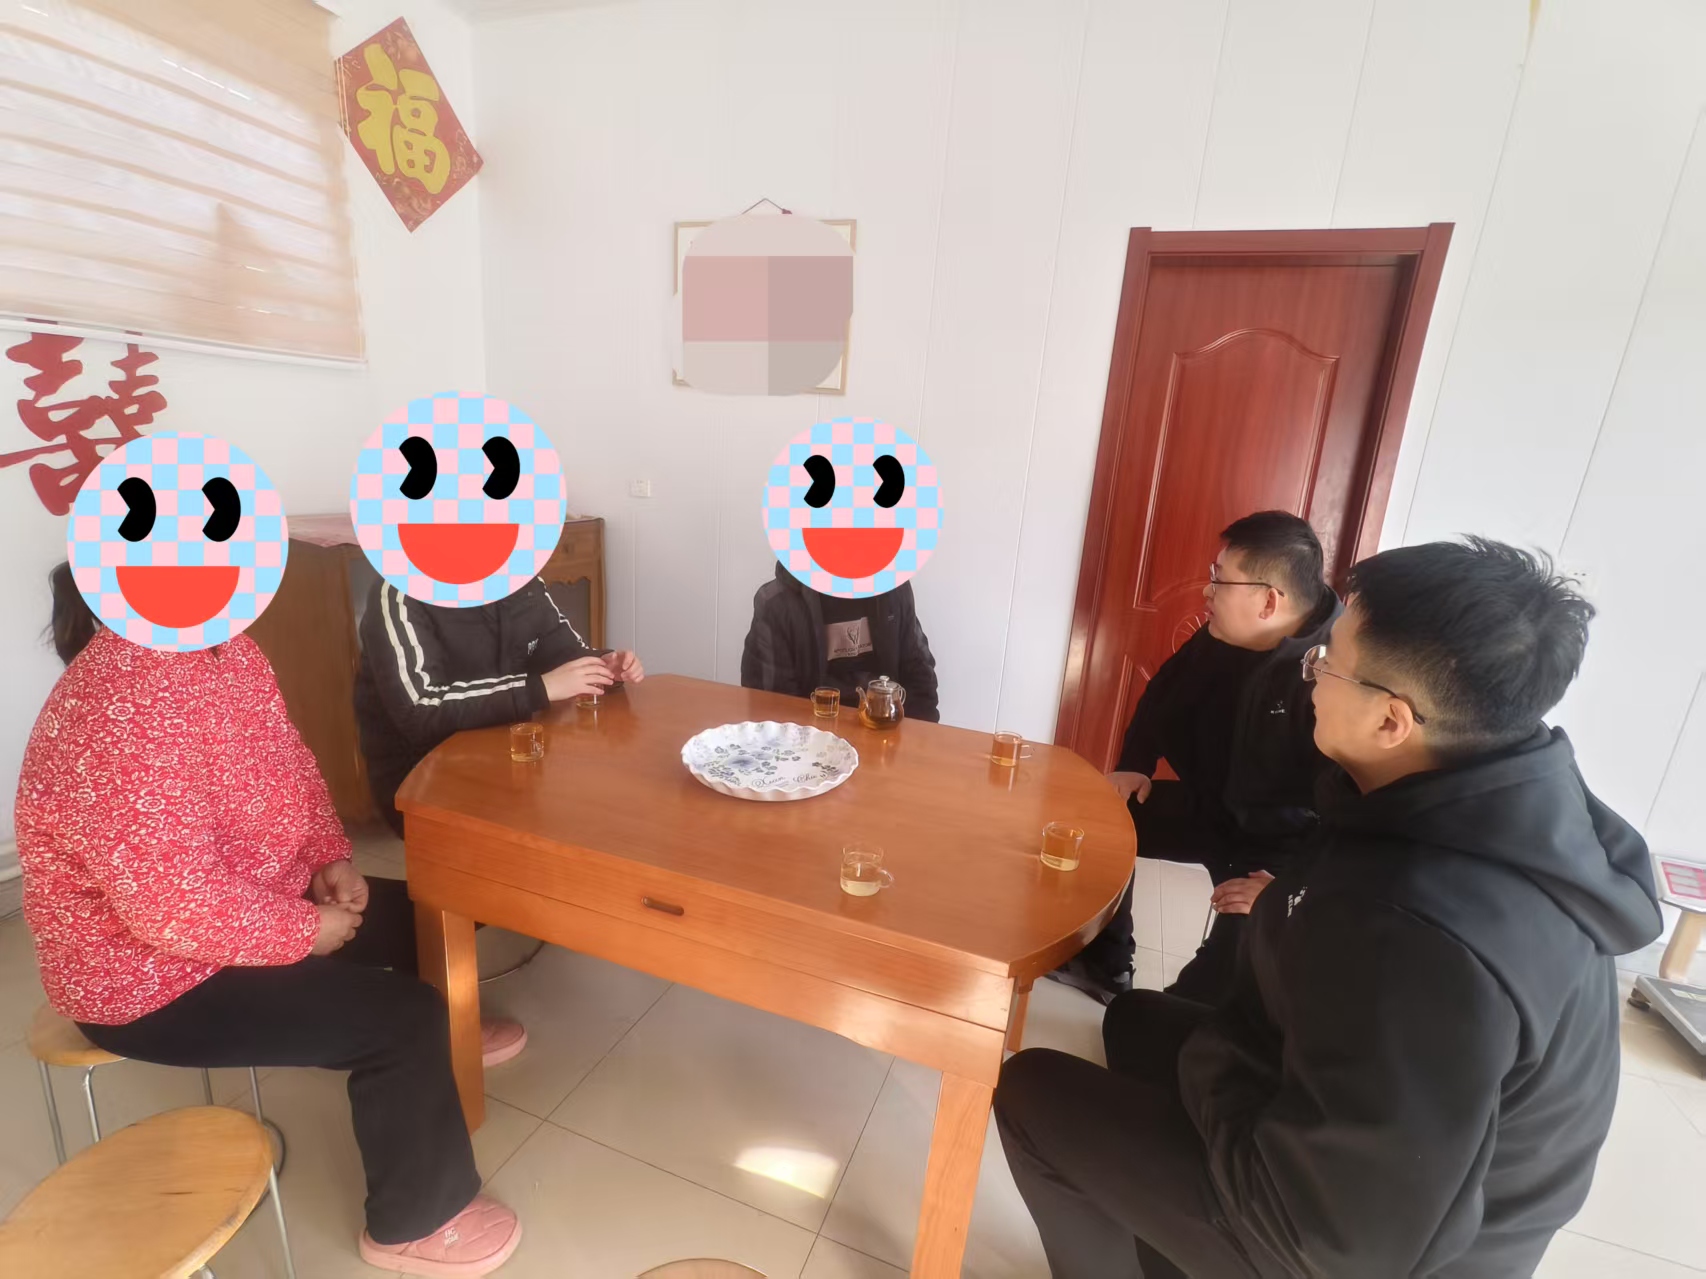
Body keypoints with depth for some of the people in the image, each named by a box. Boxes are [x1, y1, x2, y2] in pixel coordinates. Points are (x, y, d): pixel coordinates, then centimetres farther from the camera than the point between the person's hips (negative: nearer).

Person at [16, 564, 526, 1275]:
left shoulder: (219, 646, -4)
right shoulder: (116, 718, -33)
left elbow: (288, 761, 7)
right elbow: (176, 906, -32)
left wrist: (328, 859, -3)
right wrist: (308, 931, -18)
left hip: (236, 901, 9)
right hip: (152, 977, -9)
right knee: (400, 1019, -14)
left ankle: (444, 1043, 42)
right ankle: (414, 1222, 12)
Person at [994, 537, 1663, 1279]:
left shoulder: (1420, 936, -41)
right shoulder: (1515, 801, -13)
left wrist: (1206, 1062, -17)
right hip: (1399, 1148, 8)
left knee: (1032, 1092, 2)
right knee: (1135, 1019, 23)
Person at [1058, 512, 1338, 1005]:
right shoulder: (1223, 634, -7)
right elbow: (1167, 690, 11)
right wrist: (1135, 765, 3)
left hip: (1284, 843, -7)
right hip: (1214, 806, 8)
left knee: (1249, 932, -33)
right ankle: (1105, 965, 23)